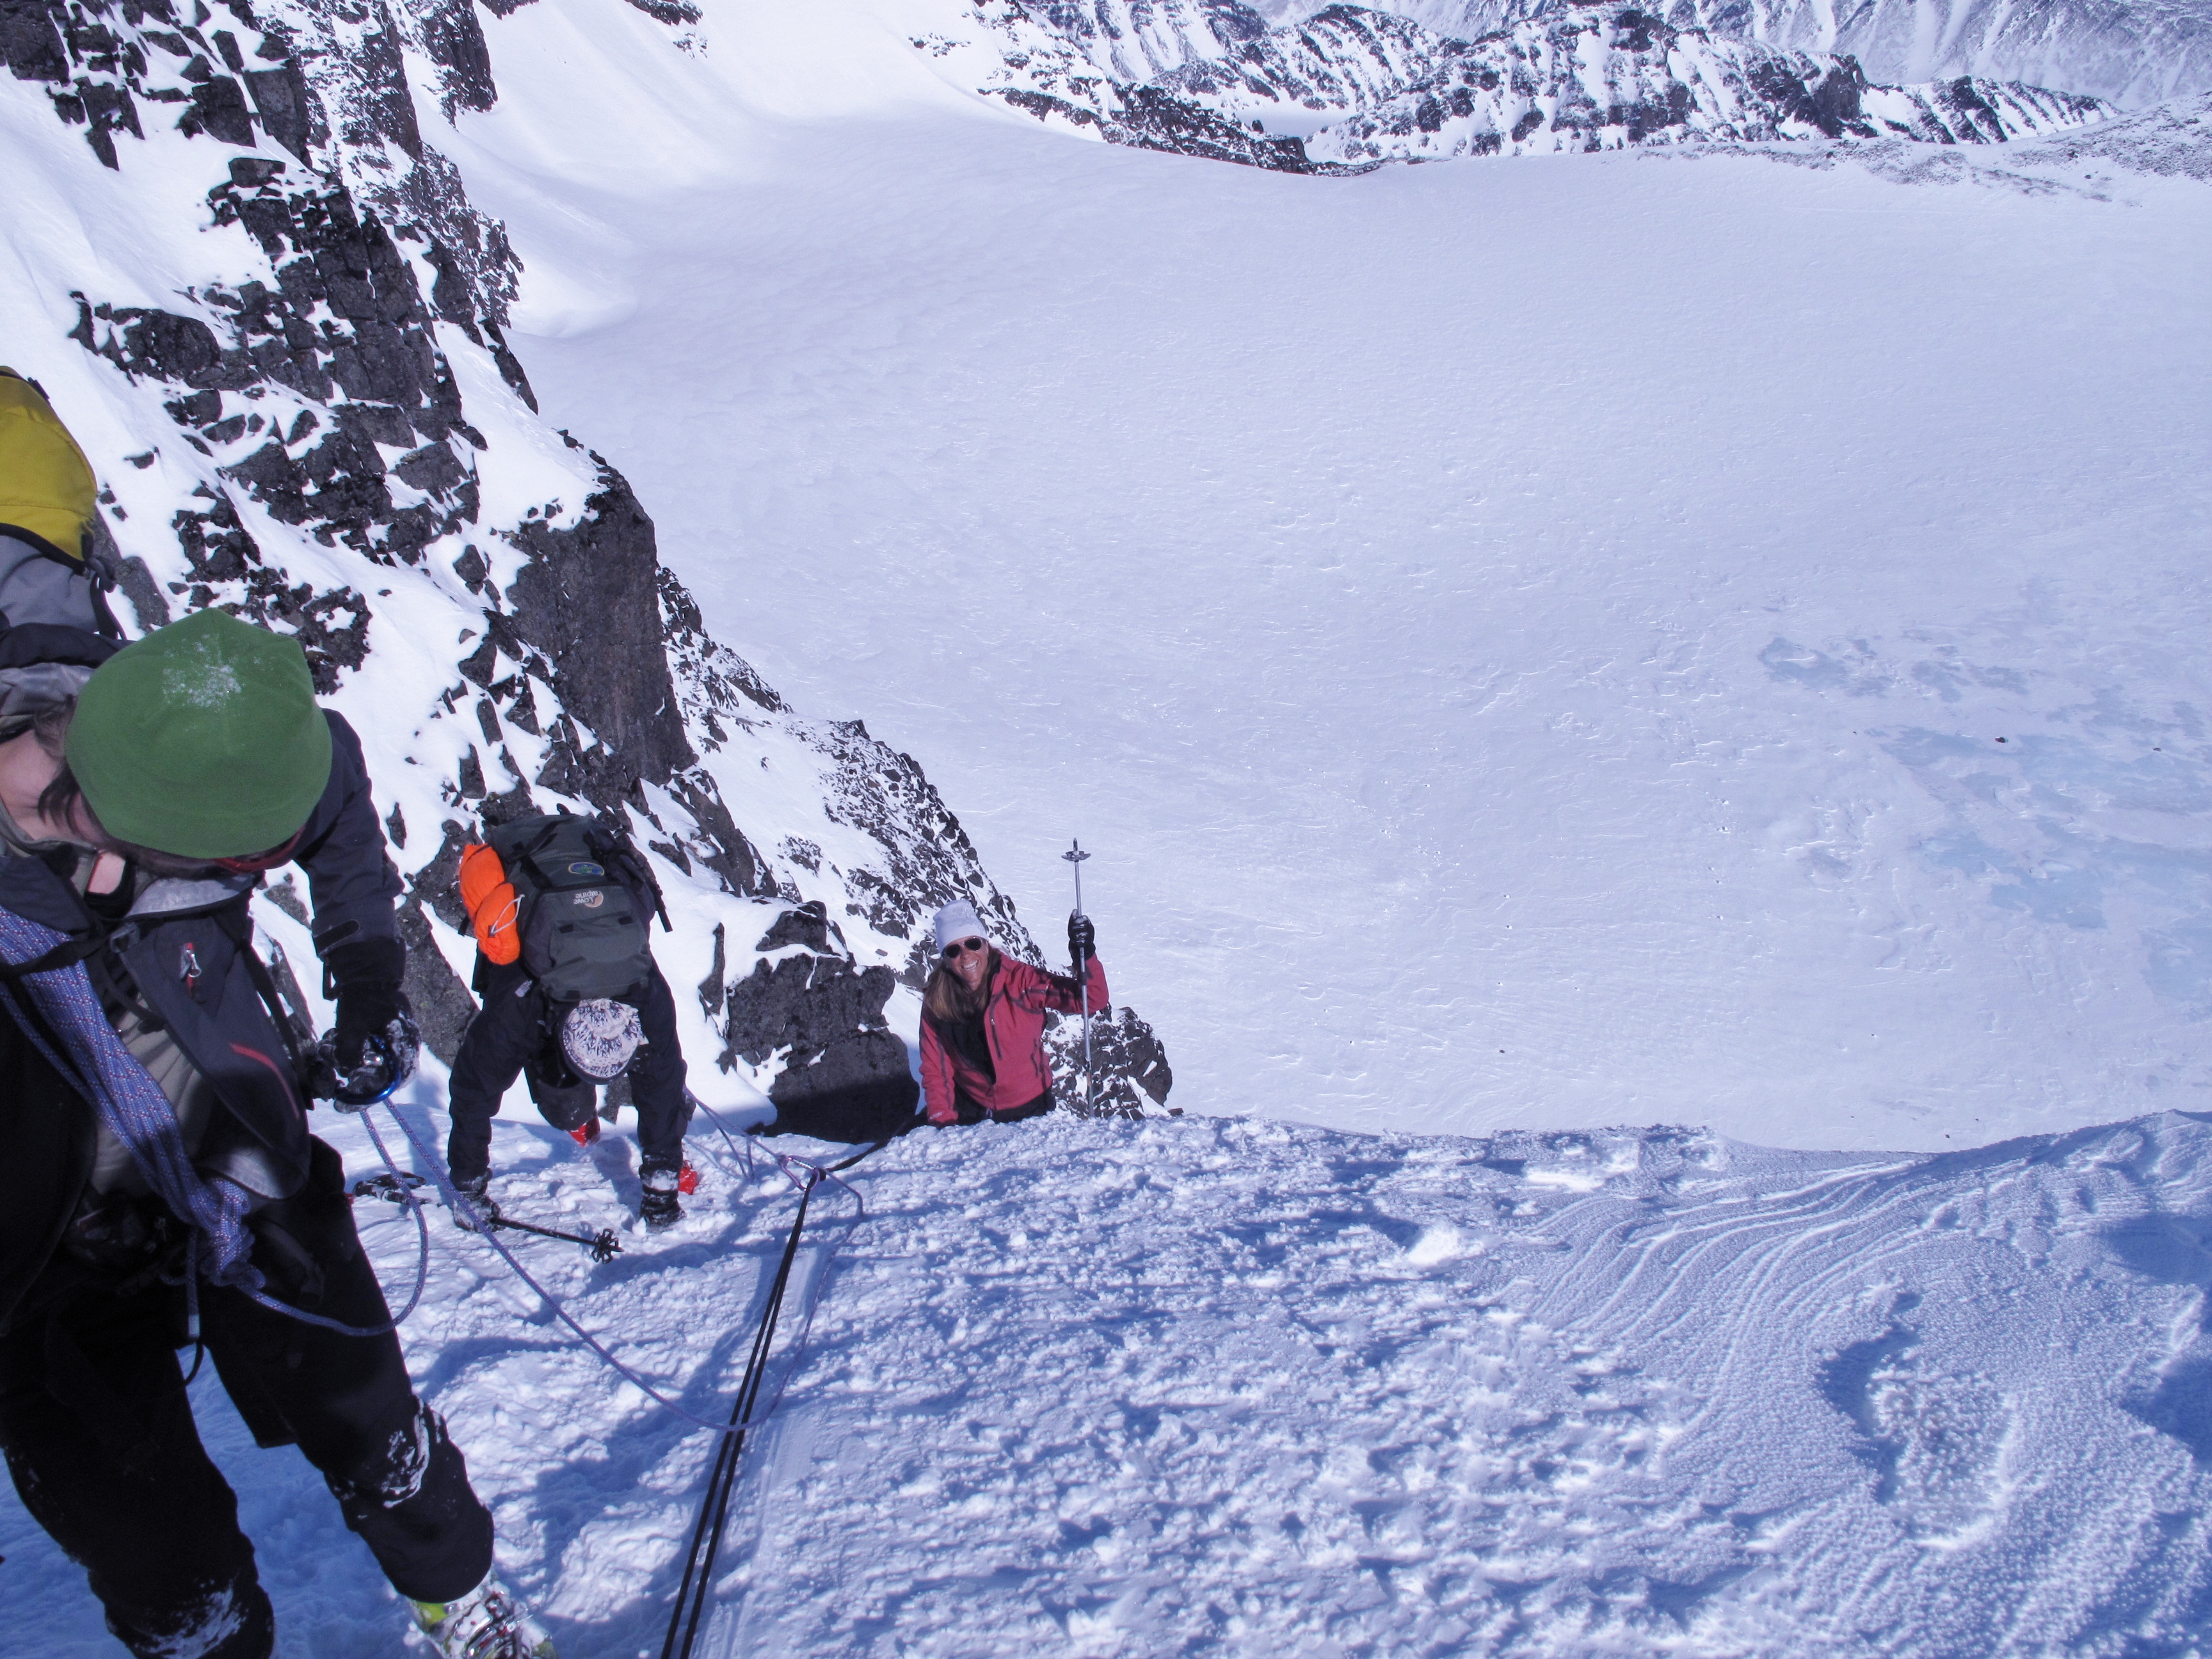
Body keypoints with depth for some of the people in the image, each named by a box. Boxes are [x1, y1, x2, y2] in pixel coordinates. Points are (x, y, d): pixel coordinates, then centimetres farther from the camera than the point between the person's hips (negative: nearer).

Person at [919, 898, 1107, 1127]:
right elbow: (936, 1070, -2)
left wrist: (1084, 955, -35)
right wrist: (943, 1121, -13)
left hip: (1029, 1109, -2)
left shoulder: (1019, 981, -17)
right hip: (971, 1111, 2)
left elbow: (1092, 1000, -19)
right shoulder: (936, 1003, -9)